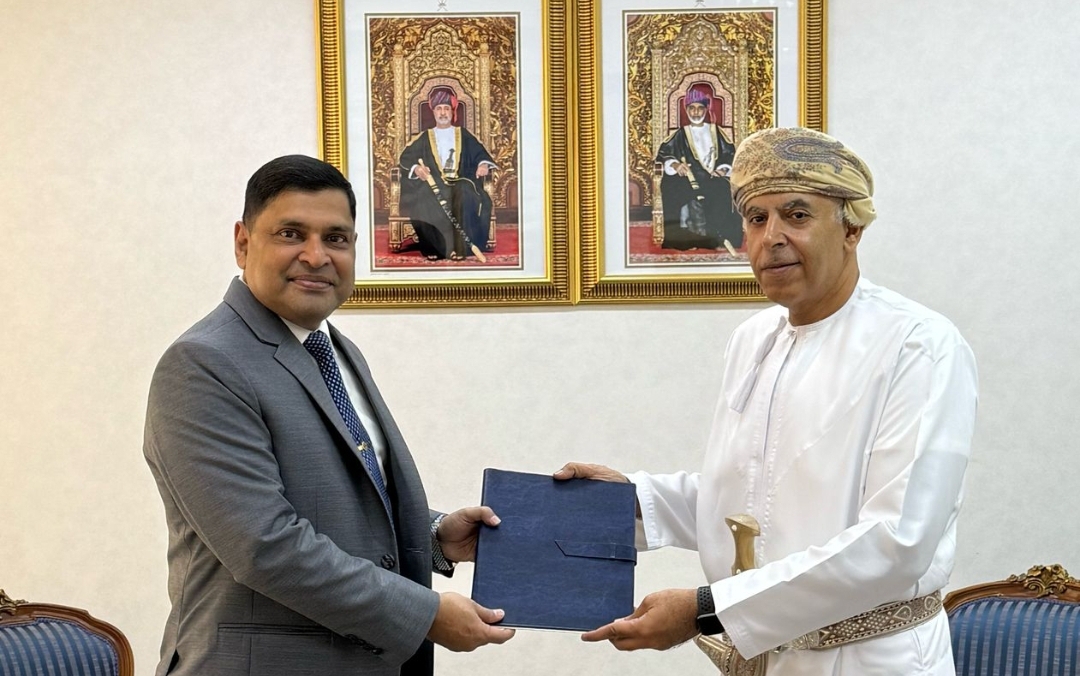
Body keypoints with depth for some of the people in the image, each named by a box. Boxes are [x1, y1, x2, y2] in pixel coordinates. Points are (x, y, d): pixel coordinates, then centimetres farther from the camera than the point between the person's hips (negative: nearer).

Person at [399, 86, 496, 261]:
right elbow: (406, 157, 7)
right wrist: (416, 168, -16)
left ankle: (459, 248, -35)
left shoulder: (463, 135, 18)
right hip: (433, 183, 0)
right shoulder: (424, 138, 17)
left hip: (460, 183, 0)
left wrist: (484, 164, -16)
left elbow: (480, 153, 8)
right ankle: (434, 248, -29)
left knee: (464, 193, -37)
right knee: (424, 199, -35)